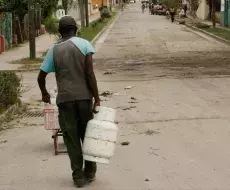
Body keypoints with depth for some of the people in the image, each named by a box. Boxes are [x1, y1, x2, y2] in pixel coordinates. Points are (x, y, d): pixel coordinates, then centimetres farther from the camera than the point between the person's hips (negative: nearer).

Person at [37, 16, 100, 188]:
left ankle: (79, 176, 9)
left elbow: (41, 77, 10)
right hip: (84, 96, 0)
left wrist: (45, 94, 30)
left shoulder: (54, 50, 6)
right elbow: (90, 74, -9)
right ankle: (90, 172, 23)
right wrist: (97, 99, -7)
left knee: (71, 138, 8)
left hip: (65, 99, 0)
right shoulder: (83, 44, 0)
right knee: (87, 134, 15)